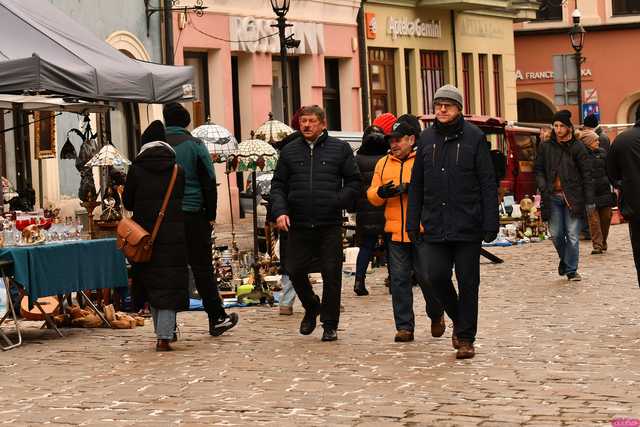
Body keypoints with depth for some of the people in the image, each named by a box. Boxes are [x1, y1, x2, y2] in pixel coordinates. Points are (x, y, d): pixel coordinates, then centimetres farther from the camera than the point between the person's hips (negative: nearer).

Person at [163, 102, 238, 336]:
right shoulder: (194, 145, -2)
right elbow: (209, 183, -3)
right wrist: (210, 216, 3)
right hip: (192, 214, -2)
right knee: (202, 268, 6)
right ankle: (217, 318, 10)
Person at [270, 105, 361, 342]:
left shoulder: (340, 149, 5)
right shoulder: (289, 151, 10)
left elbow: (354, 182, 6)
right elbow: (278, 185, 11)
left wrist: (338, 202, -9)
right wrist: (280, 211, -6)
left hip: (330, 225, -2)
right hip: (299, 225, 2)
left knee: (331, 275, 0)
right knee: (295, 271, 3)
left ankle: (330, 324, 12)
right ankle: (311, 307, 30)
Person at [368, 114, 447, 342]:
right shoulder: (383, 163, 15)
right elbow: (372, 195, 14)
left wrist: (411, 188, -20)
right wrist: (381, 192, -8)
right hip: (396, 233, 4)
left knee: (427, 277, -1)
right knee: (399, 280, 3)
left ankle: (436, 315, 26)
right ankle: (404, 327, 9)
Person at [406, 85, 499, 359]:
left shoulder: (474, 138, -3)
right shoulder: (426, 139, 9)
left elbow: (488, 184, -4)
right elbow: (416, 185, 13)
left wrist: (490, 223, -10)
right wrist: (413, 222, 7)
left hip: (468, 226, -3)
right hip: (435, 226, 3)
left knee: (467, 282, 2)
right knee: (437, 277, -1)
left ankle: (466, 337, 12)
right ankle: (459, 319, 25)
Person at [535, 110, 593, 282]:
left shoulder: (577, 148, -2)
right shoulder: (546, 147, 6)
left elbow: (586, 175, -1)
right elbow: (538, 169, 14)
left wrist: (589, 201, -5)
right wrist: (543, 188, -3)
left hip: (573, 197, -3)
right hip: (553, 197, 3)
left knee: (572, 236, -3)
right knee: (556, 234, 5)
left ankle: (571, 270, 6)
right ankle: (565, 260, 31)